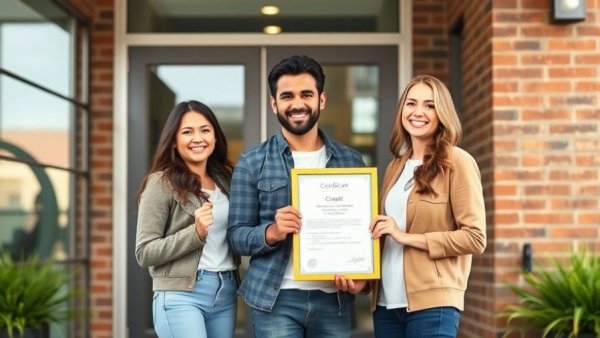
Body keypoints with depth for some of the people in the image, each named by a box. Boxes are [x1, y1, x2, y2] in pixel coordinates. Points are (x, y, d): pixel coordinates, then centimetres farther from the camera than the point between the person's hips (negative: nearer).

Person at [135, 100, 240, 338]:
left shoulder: (225, 180, 13)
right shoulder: (162, 183, -5)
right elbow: (144, 253, -8)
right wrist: (195, 233, -19)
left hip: (225, 294, 6)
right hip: (181, 295, -6)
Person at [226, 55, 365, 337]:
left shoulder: (351, 161, 7)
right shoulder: (252, 164, 1)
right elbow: (236, 236, -1)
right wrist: (272, 232, -20)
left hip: (334, 298, 2)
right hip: (276, 299, -2)